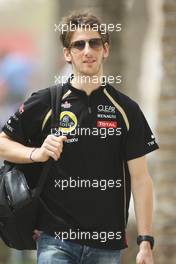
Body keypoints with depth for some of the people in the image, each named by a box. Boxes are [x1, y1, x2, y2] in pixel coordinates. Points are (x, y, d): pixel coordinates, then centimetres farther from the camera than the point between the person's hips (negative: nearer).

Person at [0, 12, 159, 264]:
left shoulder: (126, 109, 6)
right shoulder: (44, 103, 2)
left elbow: (140, 177, 4)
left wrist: (145, 242, -3)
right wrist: (36, 153, -11)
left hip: (108, 243, 2)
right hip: (56, 239, -2)